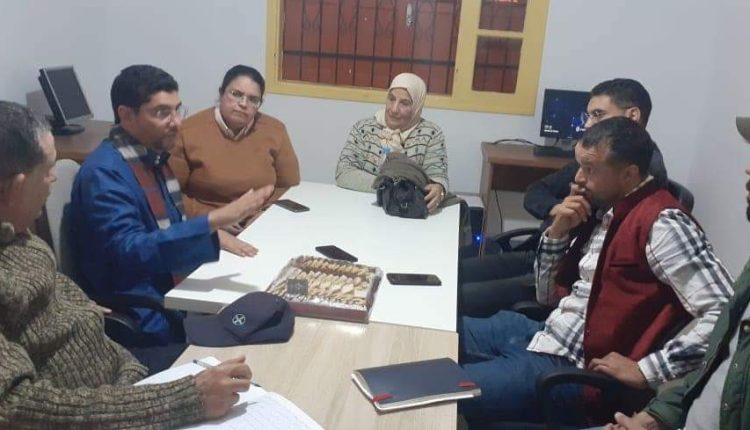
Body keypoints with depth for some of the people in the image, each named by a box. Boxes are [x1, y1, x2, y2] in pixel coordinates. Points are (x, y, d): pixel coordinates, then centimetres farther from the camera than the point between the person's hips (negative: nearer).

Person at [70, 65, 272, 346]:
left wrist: (215, 234, 1)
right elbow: (131, 251, -29)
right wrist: (216, 220, -35)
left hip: (177, 288, 8)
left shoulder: (155, 157, 9)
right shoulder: (103, 172, -18)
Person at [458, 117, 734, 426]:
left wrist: (645, 370, -25)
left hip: (574, 365, -8)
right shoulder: (603, 209, 8)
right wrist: (557, 232, -3)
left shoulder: (662, 224, -18)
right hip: (544, 334, 9)